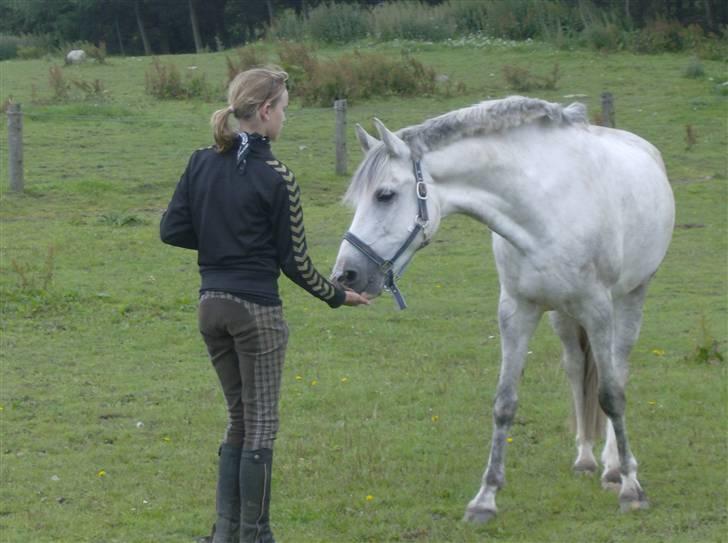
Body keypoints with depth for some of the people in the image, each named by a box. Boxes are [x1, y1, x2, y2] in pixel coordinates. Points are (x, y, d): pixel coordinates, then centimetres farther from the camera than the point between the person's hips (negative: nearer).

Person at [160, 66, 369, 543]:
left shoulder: (201, 164, 2)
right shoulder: (275, 178, -14)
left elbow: (172, 230, 5)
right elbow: (294, 261, -10)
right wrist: (337, 296, 4)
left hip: (211, 305, 7)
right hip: (257, 310, -6)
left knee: (240, 419, 18)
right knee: (261, 425, 4)